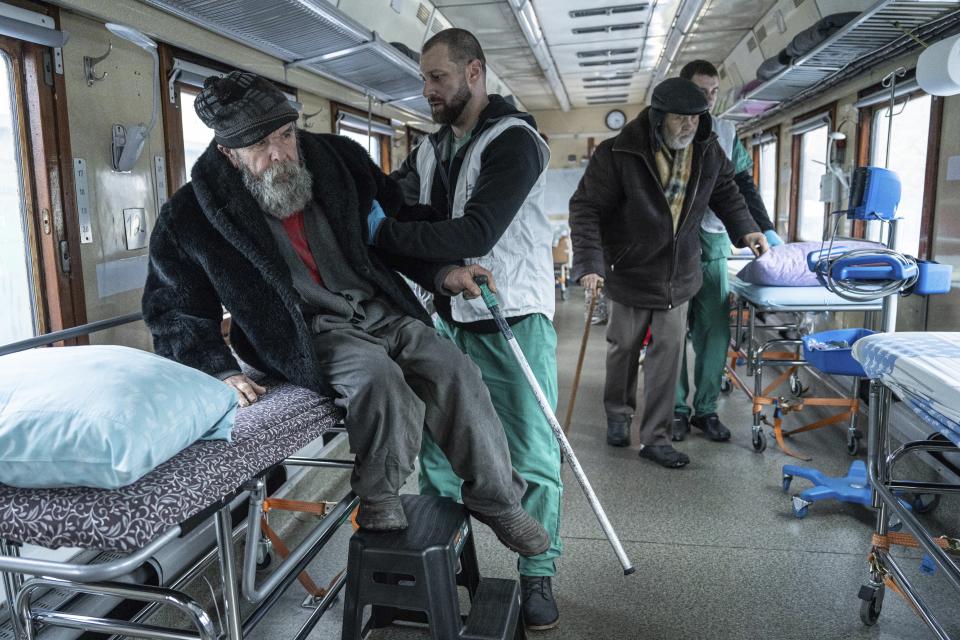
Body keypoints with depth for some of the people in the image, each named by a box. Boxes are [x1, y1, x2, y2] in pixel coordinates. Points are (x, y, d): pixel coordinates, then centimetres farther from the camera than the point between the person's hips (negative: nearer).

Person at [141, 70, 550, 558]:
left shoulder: (338, 161, 4)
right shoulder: (191, 216, -5)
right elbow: (173, 310, 3)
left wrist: (439, 274, 2)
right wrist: (220, 372, -12)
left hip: (381, 311, 4)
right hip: (312, 334, -3)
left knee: (456, 373, -17)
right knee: (377, 377, -33)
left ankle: (497, 500, 1)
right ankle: (378, 497, -7)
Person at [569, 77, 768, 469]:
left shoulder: (708, 150, -3)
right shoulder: (618, 153, -20)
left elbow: (724, 192, 15)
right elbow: (585, 207, -18)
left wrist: (745, 229, 2)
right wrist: (590, 262, -28)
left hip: (678, 273, 4)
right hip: (630, 271, -3)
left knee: (669, 351, 3)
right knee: (624, 347, 11)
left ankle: (655, 438, 13)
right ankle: (618, 413, 38)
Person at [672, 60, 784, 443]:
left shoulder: (726, 134, 12)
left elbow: (744, 186, 15)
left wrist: (765, 230, 8)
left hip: (713, 244, 3)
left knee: (715, 331, 2)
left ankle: (705, 409, 13)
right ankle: (676, 410, 11)